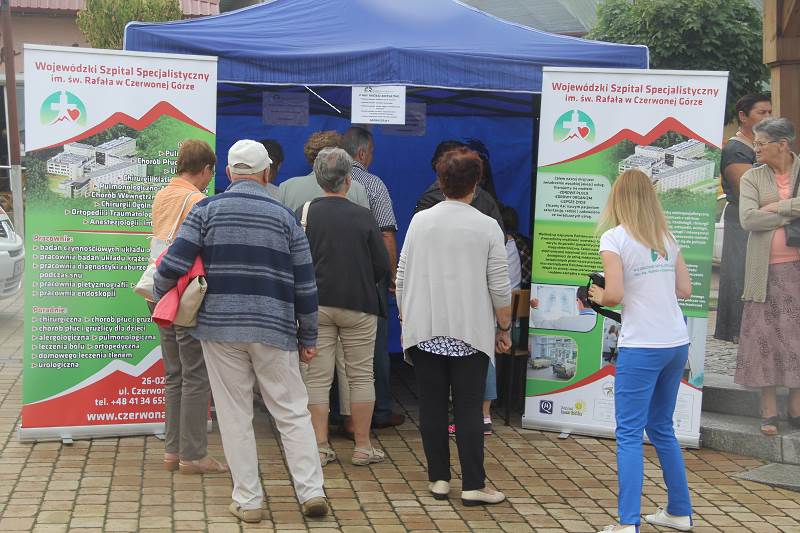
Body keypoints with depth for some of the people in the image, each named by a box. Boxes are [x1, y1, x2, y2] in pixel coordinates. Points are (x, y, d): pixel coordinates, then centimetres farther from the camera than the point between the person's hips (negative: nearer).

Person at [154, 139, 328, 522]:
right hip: (274, 329, 1)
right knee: (292, 411, 9)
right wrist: (307, 338, 14)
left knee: (235, 415, 7)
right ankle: (311, 491, 6)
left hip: (219, 326, 0)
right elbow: (305, 285, 5)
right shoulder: (285, 217, 5)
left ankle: (248, 501, 11)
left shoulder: (207, 210, 2)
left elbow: (174, 263, -5)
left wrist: (157, 296, 15)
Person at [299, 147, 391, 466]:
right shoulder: (363, 217, -4)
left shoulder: (304, 214, -3)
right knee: (361, 376, 9)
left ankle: (320, 447, 6)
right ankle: (363, 447, 12)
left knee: (317, 378, 5)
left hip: (315, 305, 1)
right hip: (358, 306, -1)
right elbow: (382, 265, -1)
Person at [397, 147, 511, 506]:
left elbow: (402, 277, 5)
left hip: (425, 331, 2)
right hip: (471, 333, -2)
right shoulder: (487, 227, -3)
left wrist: (404, 319, 16)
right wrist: (505, 328, 9)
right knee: (469, 409, 2)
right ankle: (473, 485, 3)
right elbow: (500, 287, -3)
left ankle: (438, 479, 15)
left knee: (432, 406, 9)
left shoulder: (420, 221, 3)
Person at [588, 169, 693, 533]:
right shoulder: (667, 238, 10)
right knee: (661, 428, 19)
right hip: (677, 343, 7)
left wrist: (597, 297, 5)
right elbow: (685, 289, 12)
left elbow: (615, 294, -15)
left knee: (629, 434, -2)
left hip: (641, 348, -6)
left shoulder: (614, 238, -8)